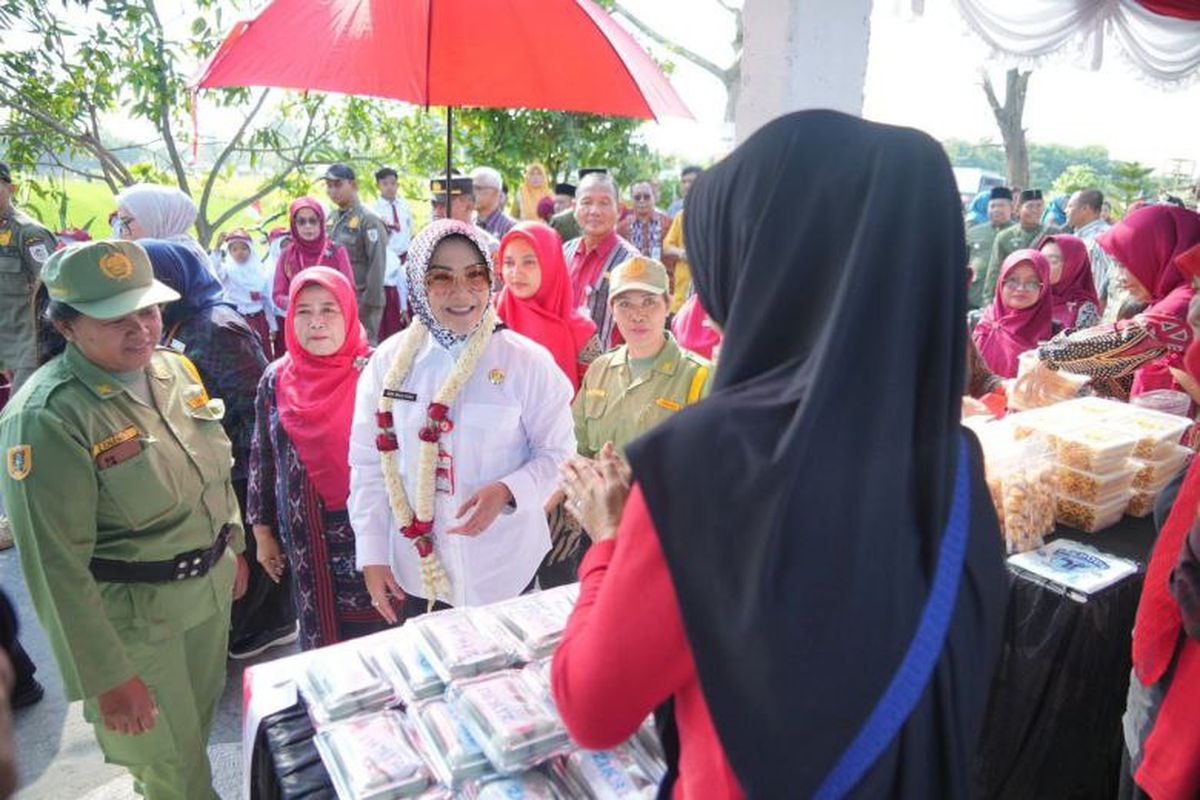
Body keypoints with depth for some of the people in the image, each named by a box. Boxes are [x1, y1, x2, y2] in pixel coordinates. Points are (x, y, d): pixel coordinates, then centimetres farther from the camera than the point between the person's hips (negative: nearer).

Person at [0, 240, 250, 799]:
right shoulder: (46, 417, -24)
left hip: (212, 587, 7)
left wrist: (233, 548, 17)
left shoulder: (175, 368, -2)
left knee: (200, 726, 26)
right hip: (134, 616, -6)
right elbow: (56, 564, -22)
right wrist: (106, 677, -18)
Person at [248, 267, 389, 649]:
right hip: (305, 539, 3)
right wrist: (262, 532, 10)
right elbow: (261, 459, 8)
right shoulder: (276, 380, 1)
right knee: (317, 634, 16)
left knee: (374, 630, 7)